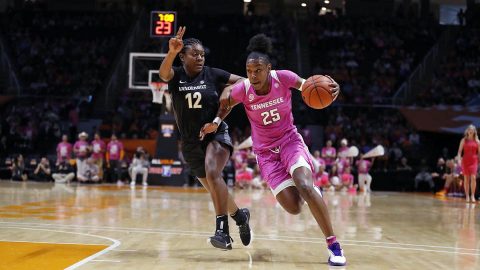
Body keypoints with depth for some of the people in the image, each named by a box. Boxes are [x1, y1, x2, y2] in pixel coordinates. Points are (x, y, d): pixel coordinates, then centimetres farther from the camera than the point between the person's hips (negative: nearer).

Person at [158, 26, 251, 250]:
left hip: (216, 134, -3)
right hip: (191, 142, 3)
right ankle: (240, 216, 41)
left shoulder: (213, 74, -3)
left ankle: (223, 231, -32)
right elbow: (163, 73, -27)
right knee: (214, 188, 15)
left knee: (212, 174, -30)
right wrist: (171, 52, -46)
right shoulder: (176, 75, -2)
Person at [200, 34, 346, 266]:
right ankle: (311, 194, 31)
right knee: (293, 207, -10)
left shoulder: (283, 78, -18)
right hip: (266, 151, 1)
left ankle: (333, 245, -18)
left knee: (305, 186, -28)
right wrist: (217, 121, -5)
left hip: (290, 140, -1)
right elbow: (227, 100, 8)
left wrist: (328, 88, -23)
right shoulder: (243, 89, -15)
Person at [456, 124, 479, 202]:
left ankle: (472, 195, -10)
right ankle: (467, 196, 8)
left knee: (473, 177, -15)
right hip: (465, 160, 0)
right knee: (466, 179, 3)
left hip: (474, 161, 0)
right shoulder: (464, 140, 4)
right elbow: (460, 151, 2)